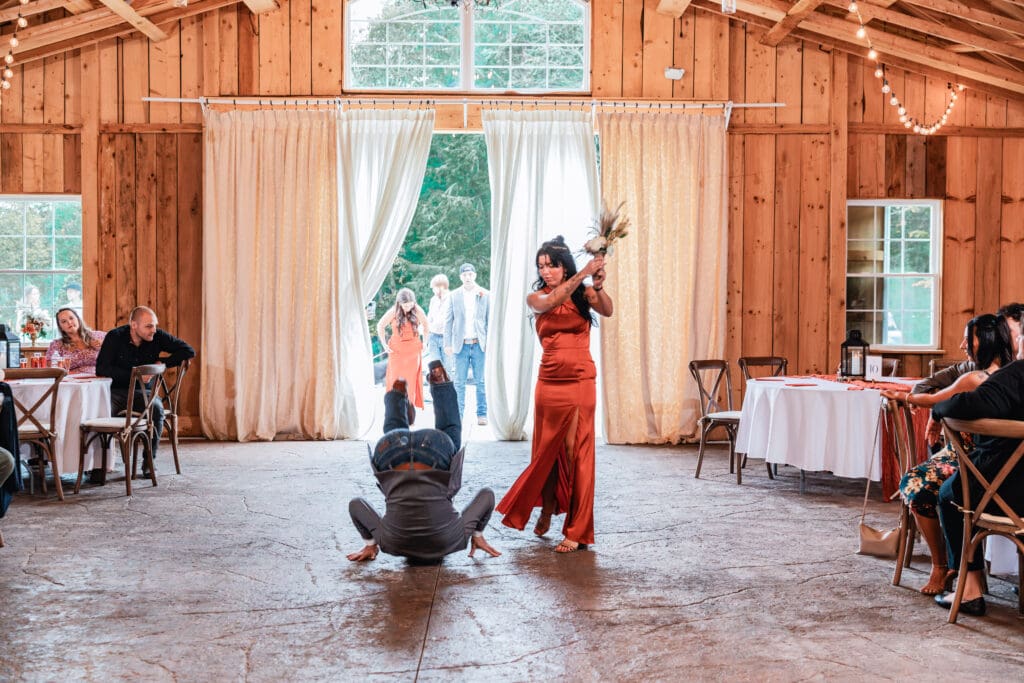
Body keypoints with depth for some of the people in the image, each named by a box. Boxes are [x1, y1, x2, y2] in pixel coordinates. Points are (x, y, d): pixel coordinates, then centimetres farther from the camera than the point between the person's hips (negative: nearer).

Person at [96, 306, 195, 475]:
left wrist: (162, 362, -10)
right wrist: (134, 375, -18)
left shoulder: (158, 336, -3)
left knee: (157, 408, -32)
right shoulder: (115, 337, -7)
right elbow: (101, 369, -14)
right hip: (117, 391, -1)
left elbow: (189, 351, -3)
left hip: (143, 391, 1)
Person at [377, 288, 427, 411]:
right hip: (396, 350, 0)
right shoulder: (393, 313, -7)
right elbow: (380, 326, 6)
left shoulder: (418, 311, -6)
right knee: (396, 381, 0)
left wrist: (425, 342, 6)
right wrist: (384, 344, 4)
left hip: (413, 351, 0)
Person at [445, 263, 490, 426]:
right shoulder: (454, 296, 6)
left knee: (481, 381, 3)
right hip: (461, 344, 1)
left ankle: (482, 414, 9)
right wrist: (447, 343, -1)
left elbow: (490, 320, 4)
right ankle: (457, 415, 7)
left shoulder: (485, 295, 4)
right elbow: (448, 321, 6)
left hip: (479, 344, 0)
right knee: (459, 382, 2)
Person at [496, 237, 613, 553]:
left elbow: (607, 310, -16)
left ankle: (577, 530, 0)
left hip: (580, 382, -2)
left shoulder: (583, 294, 3)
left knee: (575, 452, -5)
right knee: (548, 451, 11)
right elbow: (551, 302, -18)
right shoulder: (535, 298, 5)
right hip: (549, 382, 2)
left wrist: (598, 286, -35)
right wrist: (583, 274, -25)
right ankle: (547, 508, 36)